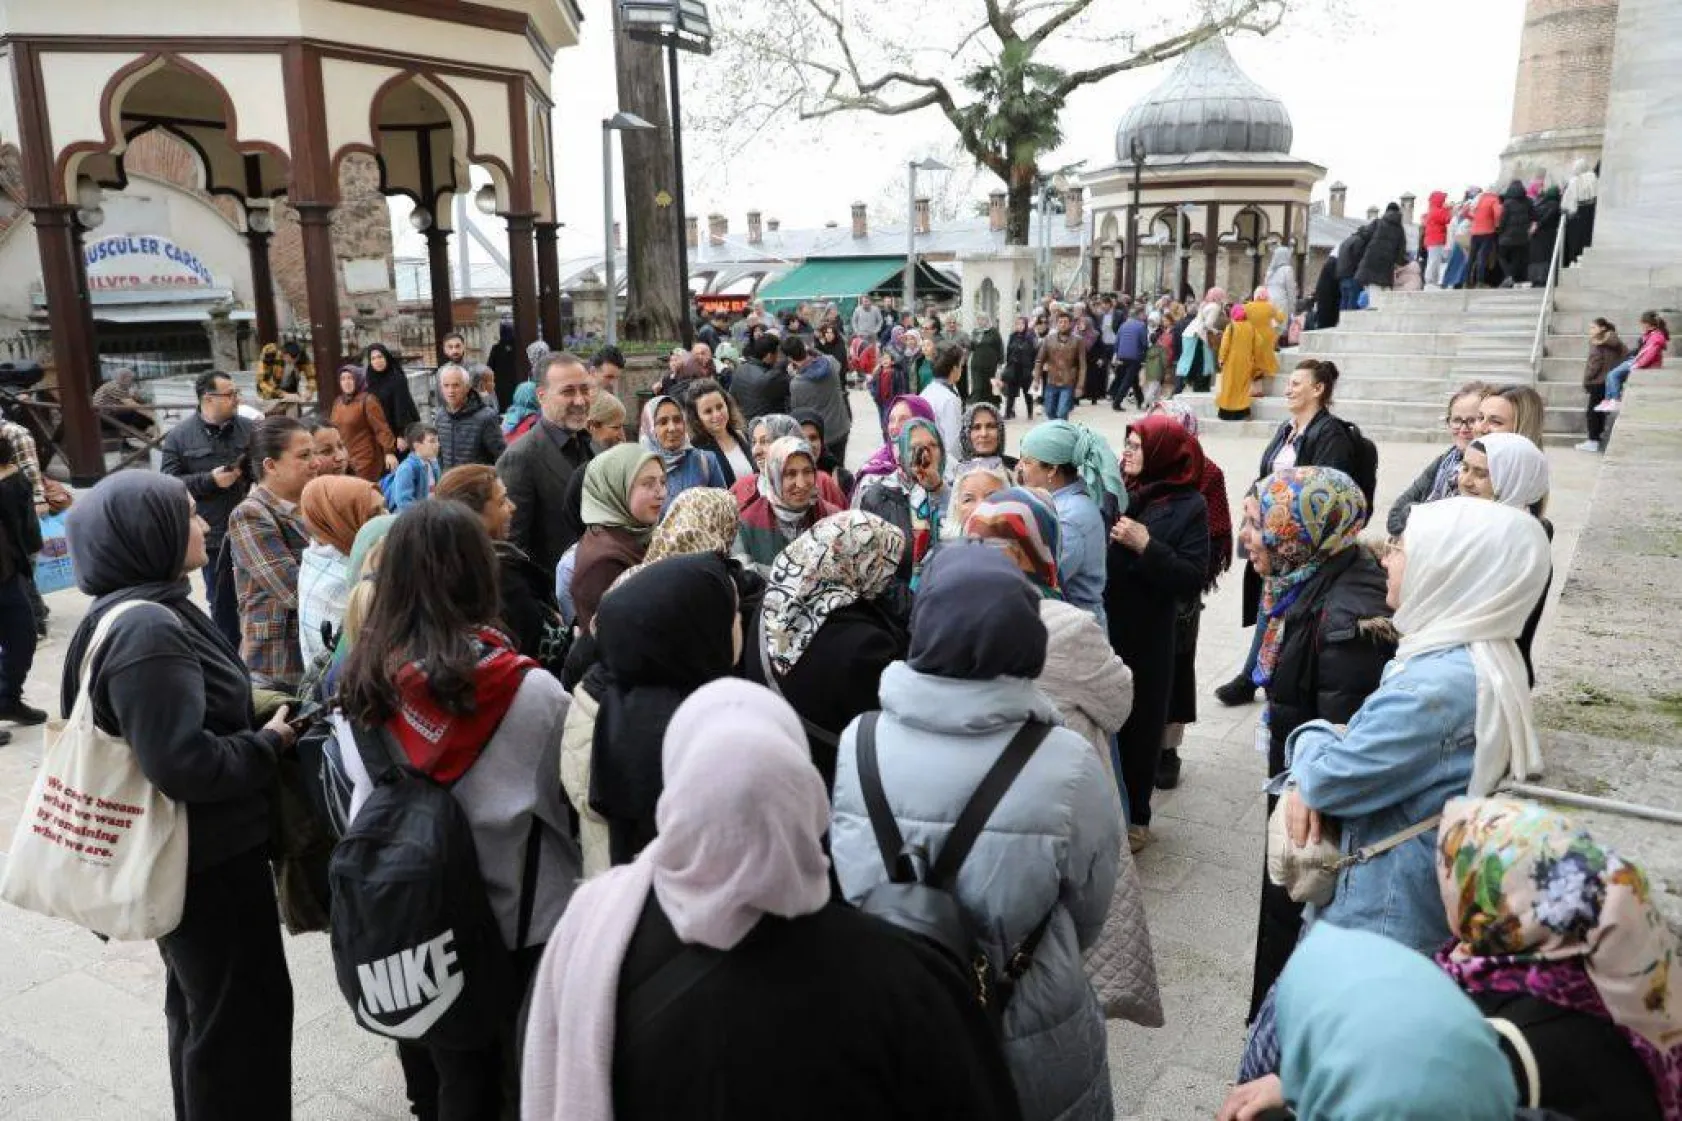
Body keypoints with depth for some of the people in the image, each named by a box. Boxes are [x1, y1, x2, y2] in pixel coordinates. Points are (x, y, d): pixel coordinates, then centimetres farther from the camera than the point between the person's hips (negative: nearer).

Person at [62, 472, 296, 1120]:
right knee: (243, 1013, 6)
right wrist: (271, 742, -17)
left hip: (192, 852, 10)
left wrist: (259, 716, 4)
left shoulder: (136, 613, 5)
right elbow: (184, 765, -31)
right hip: (207, 859, -10)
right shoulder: (148, 631, -27)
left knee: (201, 1006, 25)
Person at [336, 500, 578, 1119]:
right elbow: (573, 797, -13)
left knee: (438, 1069, 26)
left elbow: (363, 796, -3)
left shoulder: (362, 681, -12)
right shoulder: (529, 692, -25)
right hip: (517, 919, -4)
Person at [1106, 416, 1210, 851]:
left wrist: (1147, 546, -20)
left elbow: (1193, 580, -13)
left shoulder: (1189, 506, -6)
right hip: (1096, 626, 3)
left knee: (1137, 722, 8)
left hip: (1143, 637, -3)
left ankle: (1134, 815, 25)